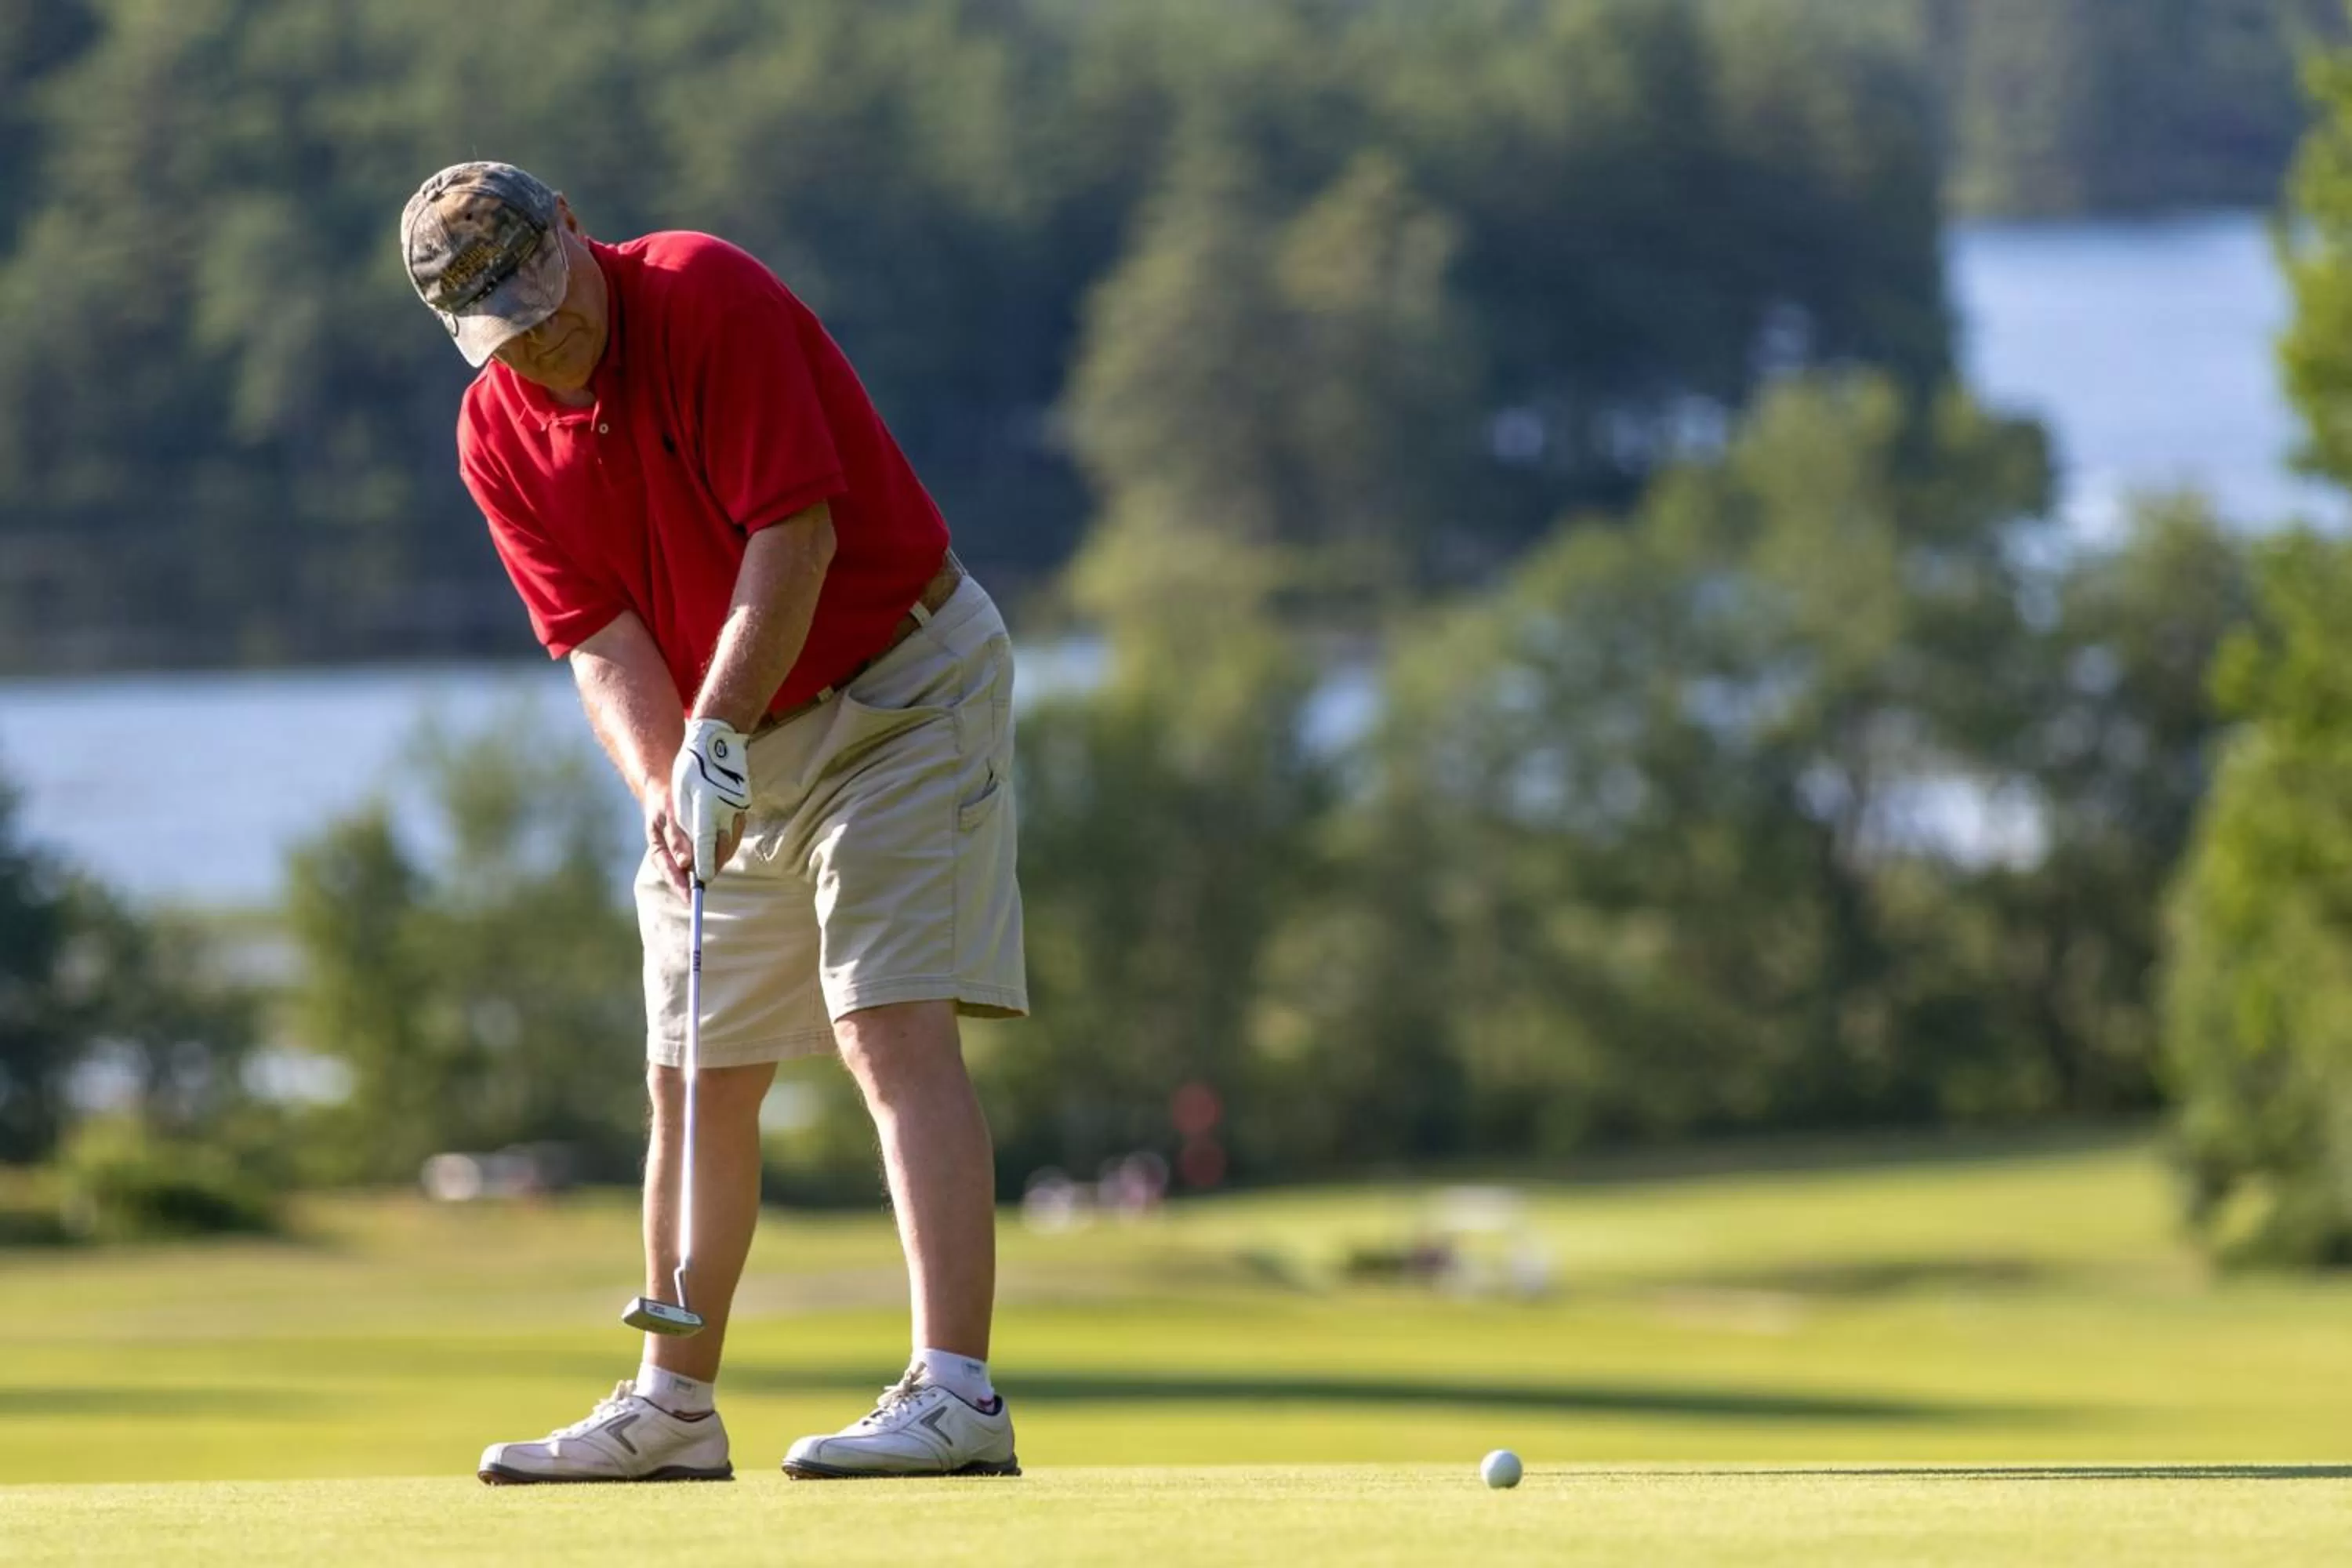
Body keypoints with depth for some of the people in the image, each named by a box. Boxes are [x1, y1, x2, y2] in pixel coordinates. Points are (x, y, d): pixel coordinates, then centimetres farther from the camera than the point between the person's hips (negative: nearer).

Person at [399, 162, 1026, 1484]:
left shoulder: (712, 298, -19)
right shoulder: (499, 437, -2)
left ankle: (957, 1393, -25)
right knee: (695, 1075, 7)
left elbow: (796, 539, -22)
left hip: (902, 687, -7)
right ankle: (674, 1407, 17)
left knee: (894, 1021, -19)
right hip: (730, 749, 7)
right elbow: (598, 638, -8)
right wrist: (664, 785, -26)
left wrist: (720, 734, -26)